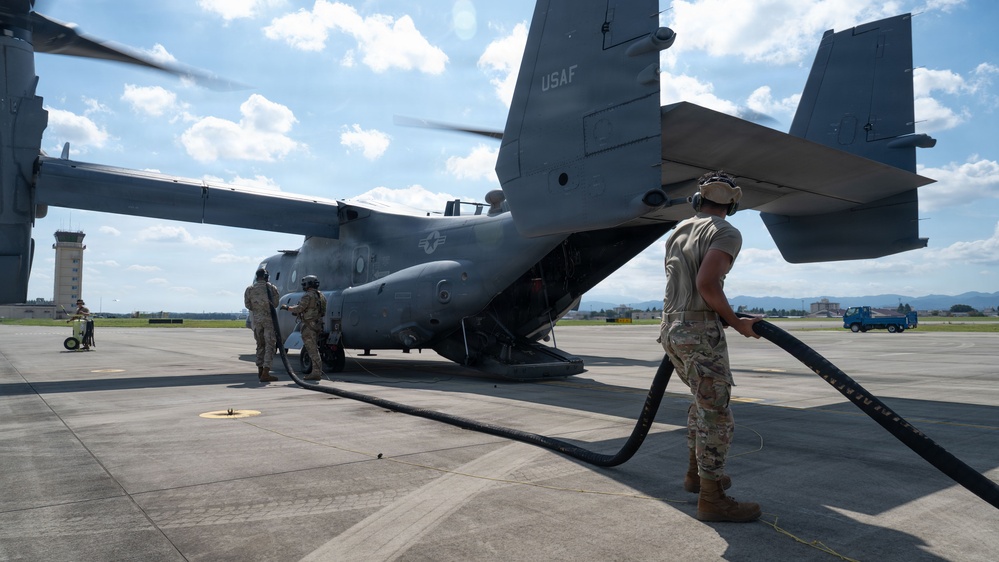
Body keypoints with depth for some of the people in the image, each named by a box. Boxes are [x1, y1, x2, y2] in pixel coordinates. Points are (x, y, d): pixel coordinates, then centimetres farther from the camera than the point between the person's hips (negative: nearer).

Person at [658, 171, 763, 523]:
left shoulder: (678, 232, 18)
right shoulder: (726, 233, -7)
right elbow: (706, 283, -22)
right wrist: (737, 323, -9)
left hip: (671, 328, 9)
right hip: (701, 331, -8)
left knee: (704, 401, 24)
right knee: (717, 415, -3)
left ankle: (696, 473, 32)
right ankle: (711, 499, 0)